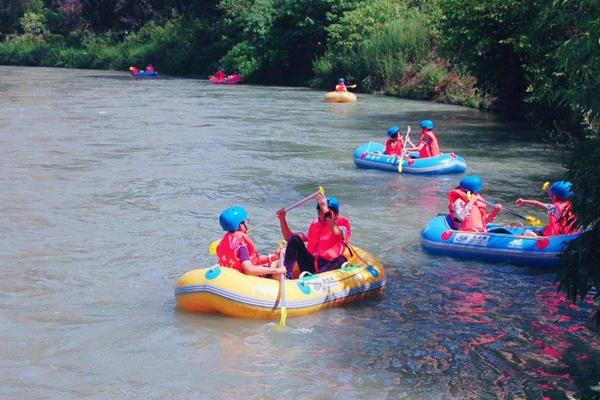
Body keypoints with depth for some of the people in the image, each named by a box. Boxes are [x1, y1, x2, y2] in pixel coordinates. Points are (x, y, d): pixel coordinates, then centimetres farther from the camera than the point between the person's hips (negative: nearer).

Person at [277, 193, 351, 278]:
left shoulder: (343, 223, 4)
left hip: (328, 268, -4)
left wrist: (326, 211, -33)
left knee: (341, 260, -35)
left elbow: (337, 233, -23)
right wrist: (282, 219, 6)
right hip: (310, 265, 4)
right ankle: (287, 274, -24)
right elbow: (289, 238, 18)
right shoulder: (315, 225, 19)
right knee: (295, 238, -8)